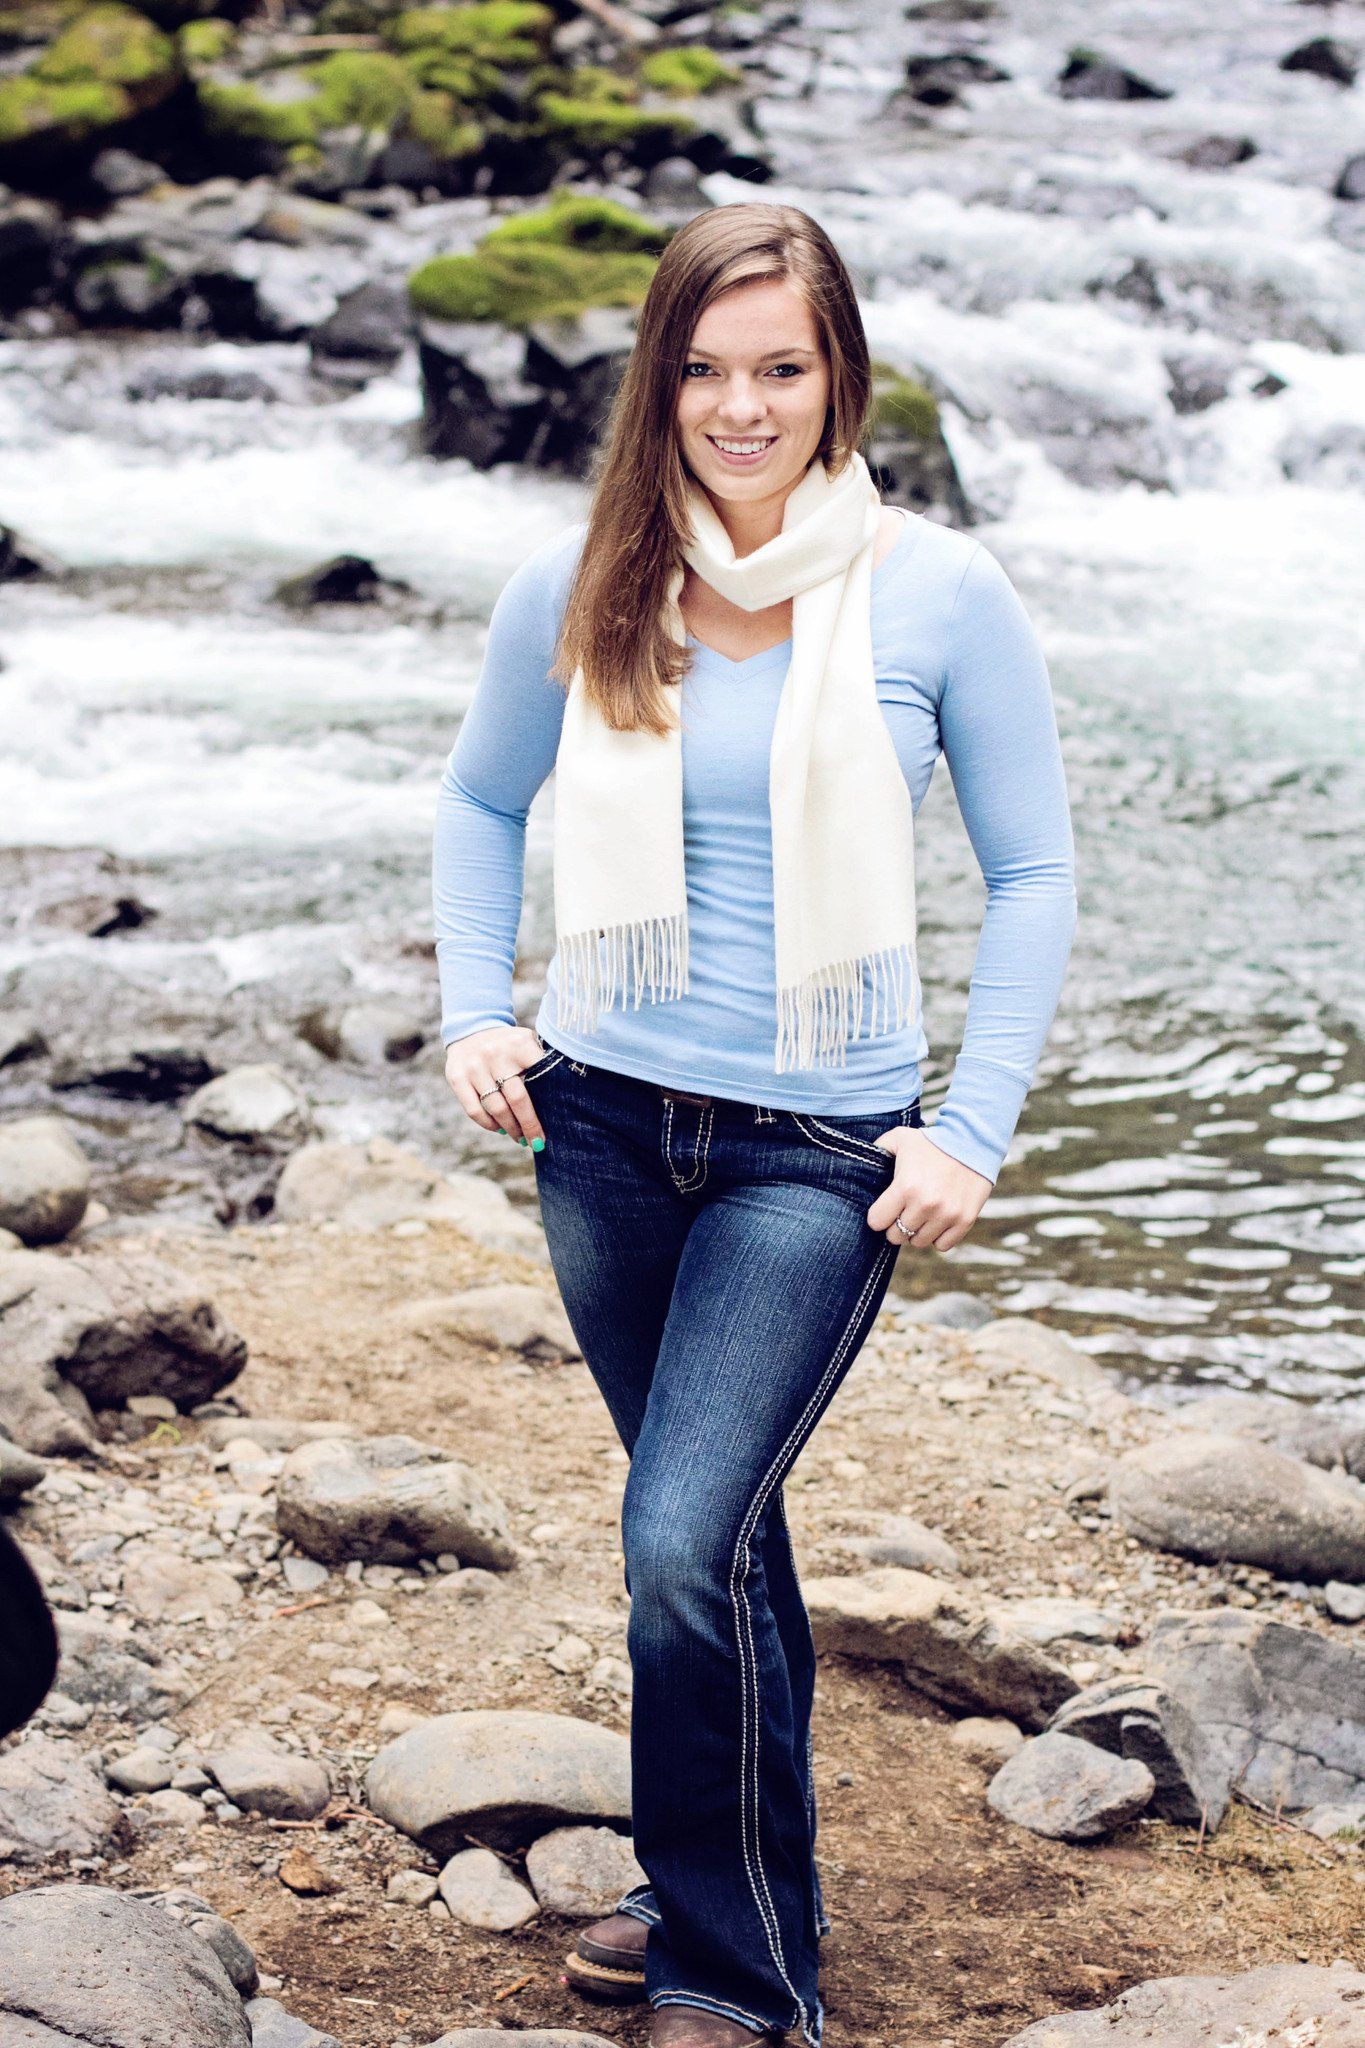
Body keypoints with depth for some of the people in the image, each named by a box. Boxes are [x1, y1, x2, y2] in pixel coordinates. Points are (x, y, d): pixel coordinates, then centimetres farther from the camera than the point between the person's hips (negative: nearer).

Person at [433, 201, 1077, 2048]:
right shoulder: (575, 592, -1)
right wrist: (476, 1012, 3)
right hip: (607, 1125, 3)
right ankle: (735, 1892, 36)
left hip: (822, 1148, -3)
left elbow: (1034, 874, -1)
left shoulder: (939, 596, -8)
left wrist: (975, 1133, -7)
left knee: (681, 1544, -12)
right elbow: (480, 804, 16)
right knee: (718, 1527, 16)